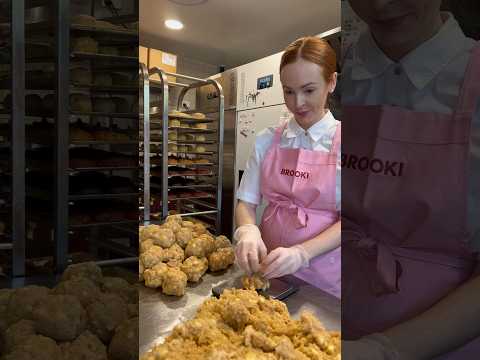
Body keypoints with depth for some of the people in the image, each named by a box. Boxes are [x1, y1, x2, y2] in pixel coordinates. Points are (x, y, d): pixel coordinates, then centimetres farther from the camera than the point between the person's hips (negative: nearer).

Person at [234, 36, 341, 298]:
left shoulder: (338, 140, -9)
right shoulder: (267, 141, -1)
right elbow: (247, 201, -1)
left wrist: (301, 253, -26)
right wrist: (247, 230, -22)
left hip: (323, 276, -2)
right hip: (267, 270, 2)